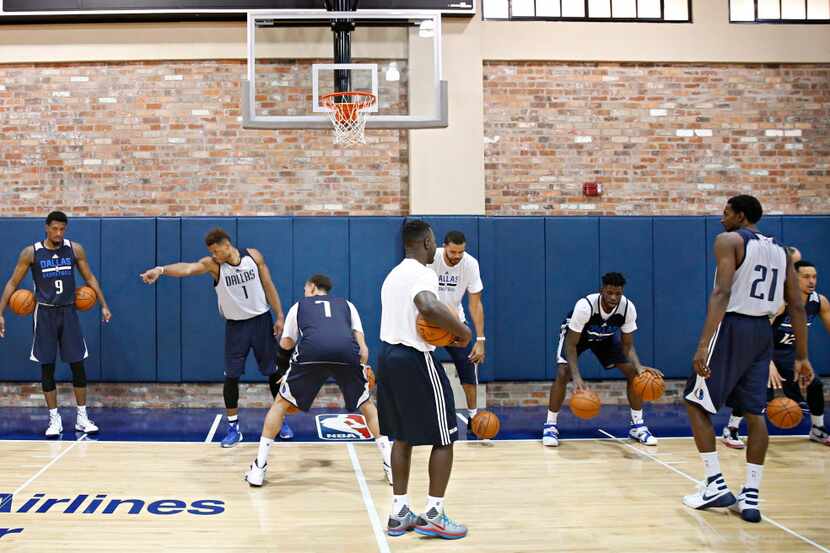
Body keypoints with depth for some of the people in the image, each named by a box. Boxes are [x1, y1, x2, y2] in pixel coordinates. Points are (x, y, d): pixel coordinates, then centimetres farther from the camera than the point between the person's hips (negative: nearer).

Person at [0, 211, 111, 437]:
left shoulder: (75, 249, -1)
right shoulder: (31, 252, -7)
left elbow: (89, 278, 9)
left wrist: (103, 305, 4)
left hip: (68, 312, 2)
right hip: (45, 313, -1)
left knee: (78, 364, 1)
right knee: (47, 367, 2)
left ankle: (82, 417, 11)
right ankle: (54, 418, 11)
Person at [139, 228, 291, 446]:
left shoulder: (253, 256, -9)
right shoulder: (212, 264, -14)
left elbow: (268, 286, -1)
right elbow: (188, 268, -33)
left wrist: (280, 316, -3)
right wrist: (161, 270, -52)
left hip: (261, 320, 1)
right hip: (235, 325, -1)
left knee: (274, 371, 8)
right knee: (231, 376, -3)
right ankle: (233, 428, 10)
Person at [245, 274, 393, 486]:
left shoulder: (299, 305, 33)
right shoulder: (346, 305, 34)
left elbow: (286, 344, 36)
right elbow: (362, 347, 23)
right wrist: (363, 368, 36)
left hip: (310, 351, -1)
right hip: (347, 352, 1)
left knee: (281, 404, 20)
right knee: (367, 405, 24)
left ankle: (259, 468, 17)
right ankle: (391, 466, 17)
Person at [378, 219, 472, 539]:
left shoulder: (394, 274, 17)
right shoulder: (422, 273, -14)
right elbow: (428, 307, -35)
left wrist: (443, 332, 16)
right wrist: (461, 331, -22)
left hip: (388, 355, 9)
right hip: (415, 360, -9)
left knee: (402, 437, 15)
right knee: (443, 438, 2)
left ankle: (399, 513, 18)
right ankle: (433, 515, 5)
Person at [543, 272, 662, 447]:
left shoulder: (628, 308, -30)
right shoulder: (585, 306, -41)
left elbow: (628, 345, -18)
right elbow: (571, 345, -35)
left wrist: (639, 366, -38)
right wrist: (576, 377, -48)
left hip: (606, 336, 4)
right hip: (575, 334, -3)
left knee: (633, 373, -8)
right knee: (563, 374, -24)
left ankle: (638, 426, 6)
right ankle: (550, 426, -10)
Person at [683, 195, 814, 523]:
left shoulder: (729, 240, -4)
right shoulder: (780, 251, 16)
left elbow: (722, 293, -18)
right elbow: (797, 307, 10)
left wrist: (704, 344, -24)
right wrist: (801, 357, 13)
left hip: (732, 327, -6)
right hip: (763, 332, 6)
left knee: (696, 404, 5)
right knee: (754, 413, 11)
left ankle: (716, 486, 1)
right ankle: (751, 497, 7)